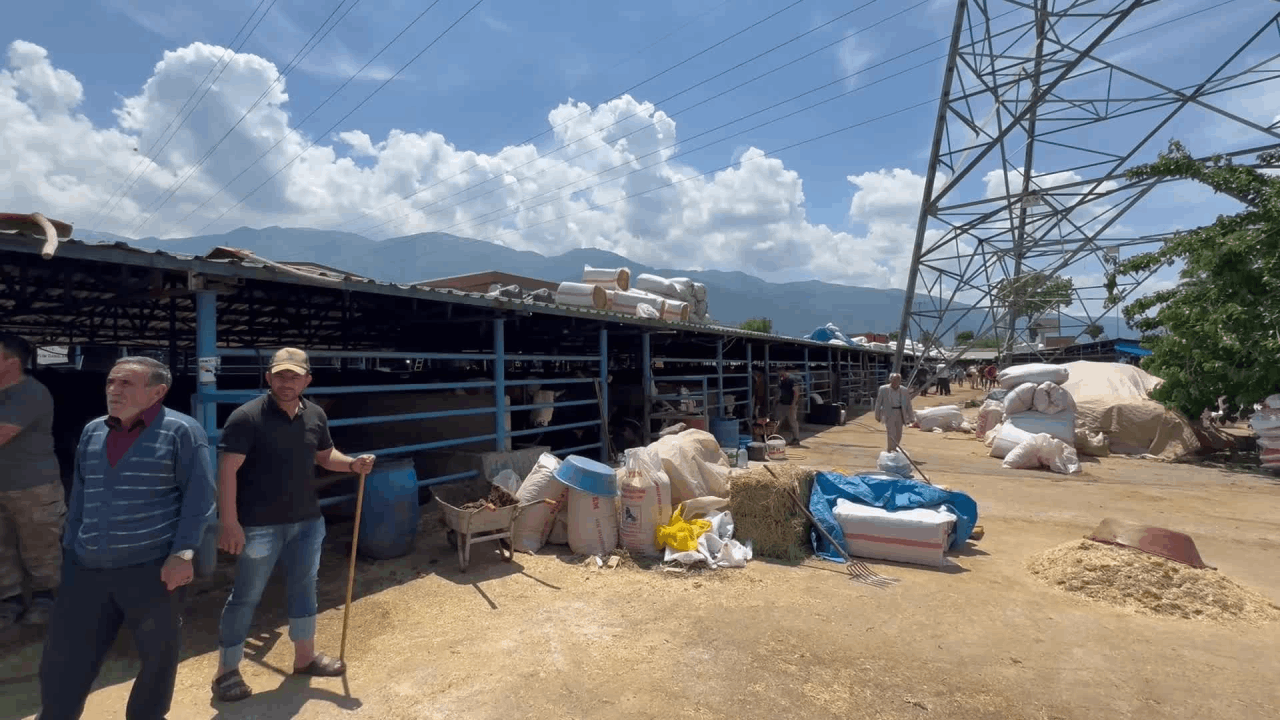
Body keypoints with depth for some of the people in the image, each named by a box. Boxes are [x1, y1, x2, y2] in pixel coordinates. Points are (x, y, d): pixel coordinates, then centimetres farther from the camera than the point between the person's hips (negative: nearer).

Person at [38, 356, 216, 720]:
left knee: (157, 655, 11)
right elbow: (79, 496, 19)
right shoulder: (92, 431, 10)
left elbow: (199, 497, -11)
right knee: (61, 661, 12)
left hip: (152, 568, -5)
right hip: (87, 569, 5)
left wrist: (182, 553, -16)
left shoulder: (182, 430, -9)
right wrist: (71, 549, 16)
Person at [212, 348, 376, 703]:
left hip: (307, 521, 6)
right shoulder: (247, 417, -15)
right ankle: (226, 671, 28)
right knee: (246, 596, 8)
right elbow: (227, 470, -17)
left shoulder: (315, 416, 3)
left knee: (304, 587, 18)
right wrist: (229, 523, -21)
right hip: (260, 525, -6)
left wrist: (353, 464, -5)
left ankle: (305, 657, 35)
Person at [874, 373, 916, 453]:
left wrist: (911, 418, 6)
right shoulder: (883, 389, -5)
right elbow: (878, 403, 2)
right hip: (888, 414, -3)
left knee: (898, 435, 11)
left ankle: (894, 448, 34)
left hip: (900, 414, 3)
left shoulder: (905, 391, 0)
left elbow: (908, 405, 5)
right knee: (891, 434, -11)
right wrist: (877, 416, 4)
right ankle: (890, 451, -2)